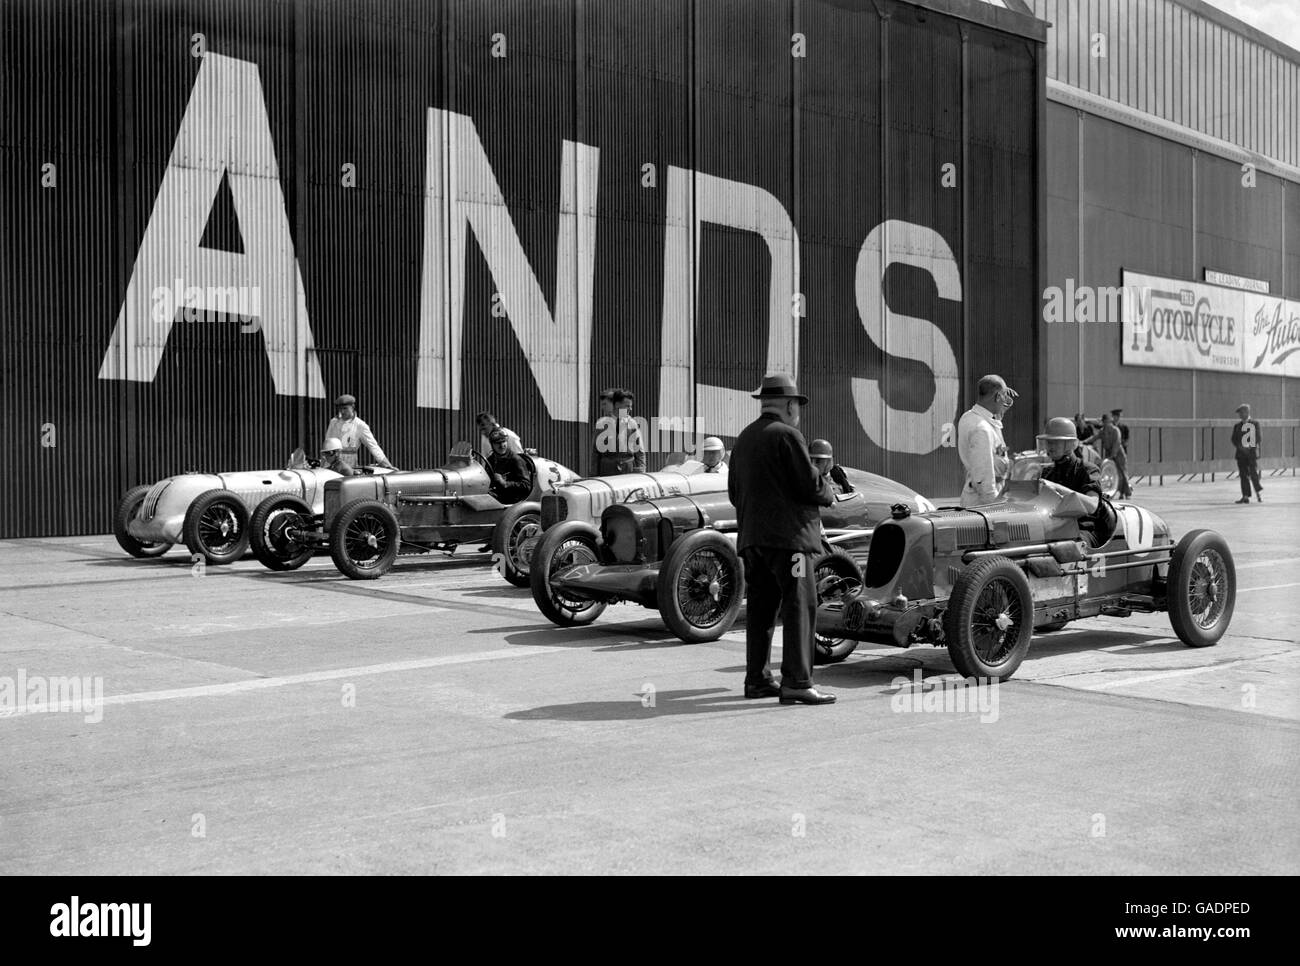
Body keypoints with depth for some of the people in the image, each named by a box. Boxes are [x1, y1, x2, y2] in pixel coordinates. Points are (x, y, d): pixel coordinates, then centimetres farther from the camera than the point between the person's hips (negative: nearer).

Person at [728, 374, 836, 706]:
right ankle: (796, 683, -14)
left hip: (751, 537, 8)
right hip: (787, 534, -8)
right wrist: (828, 495, 6)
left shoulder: (744, 439, 17)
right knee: (800, 606, -9)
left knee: (761, 608, 12)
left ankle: (756, 679, 16)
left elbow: (734, 492, 21)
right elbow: (810, 483, -13)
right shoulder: (786, 435, -8)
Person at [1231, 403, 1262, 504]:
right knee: (1243, 475, 1)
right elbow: (1234, 440, 5)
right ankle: (1245, 496, 4)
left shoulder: (1255, 423, 3)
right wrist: (1241, 447, -11)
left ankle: (1258, 494, 8)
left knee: (1254, 473, -9)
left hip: (1252, 452, -3)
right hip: (1241, 454, 3)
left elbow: (1258, 437, 4)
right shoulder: (1237, 426, 10)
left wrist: (1256, 448, -8)